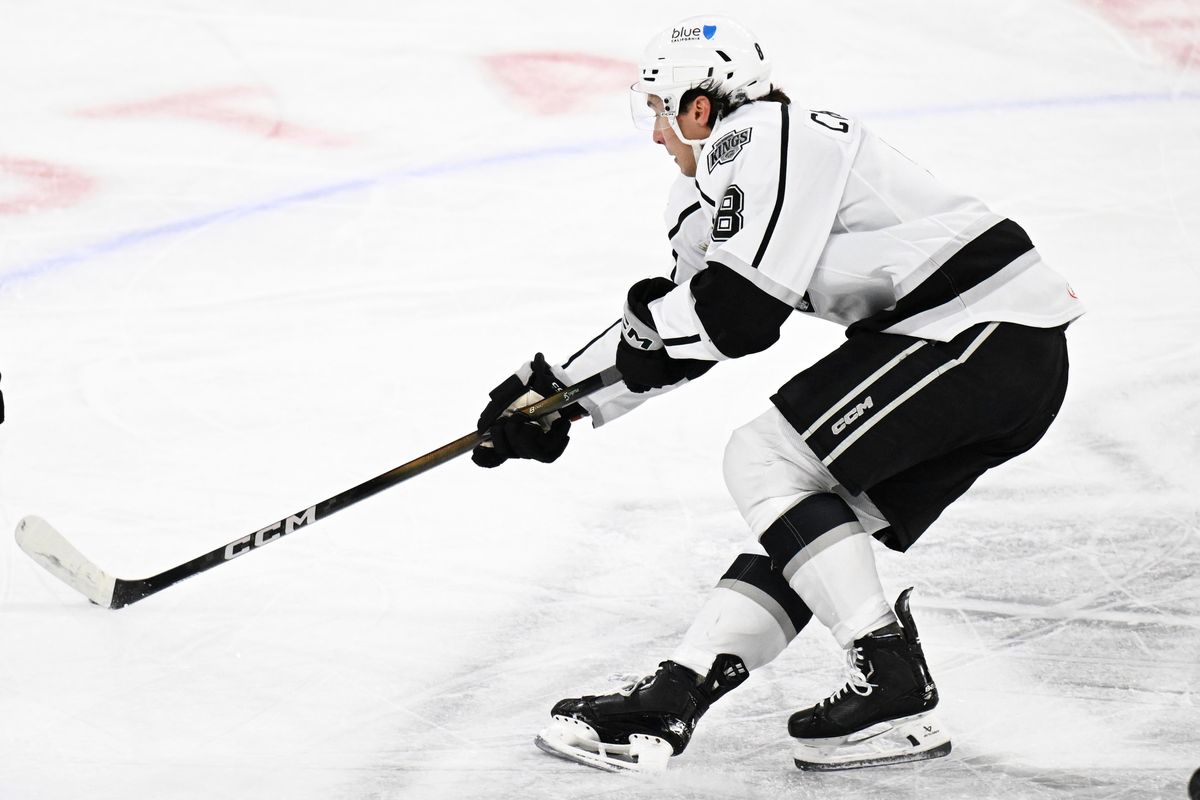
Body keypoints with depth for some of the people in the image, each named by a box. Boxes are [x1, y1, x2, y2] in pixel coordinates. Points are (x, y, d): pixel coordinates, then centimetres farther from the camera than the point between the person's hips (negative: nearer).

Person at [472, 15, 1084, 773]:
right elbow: (678, 334, 24)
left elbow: (738, 311, -19)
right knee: (800, 511, 9)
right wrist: (560, 394, 22)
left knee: (764, 459, -9)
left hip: (982, 331, -11)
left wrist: (653, 314, 1)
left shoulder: (758, 139, -12)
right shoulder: (734, 170, 20)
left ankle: (894, 687, -9)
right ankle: (672, 699, 8)